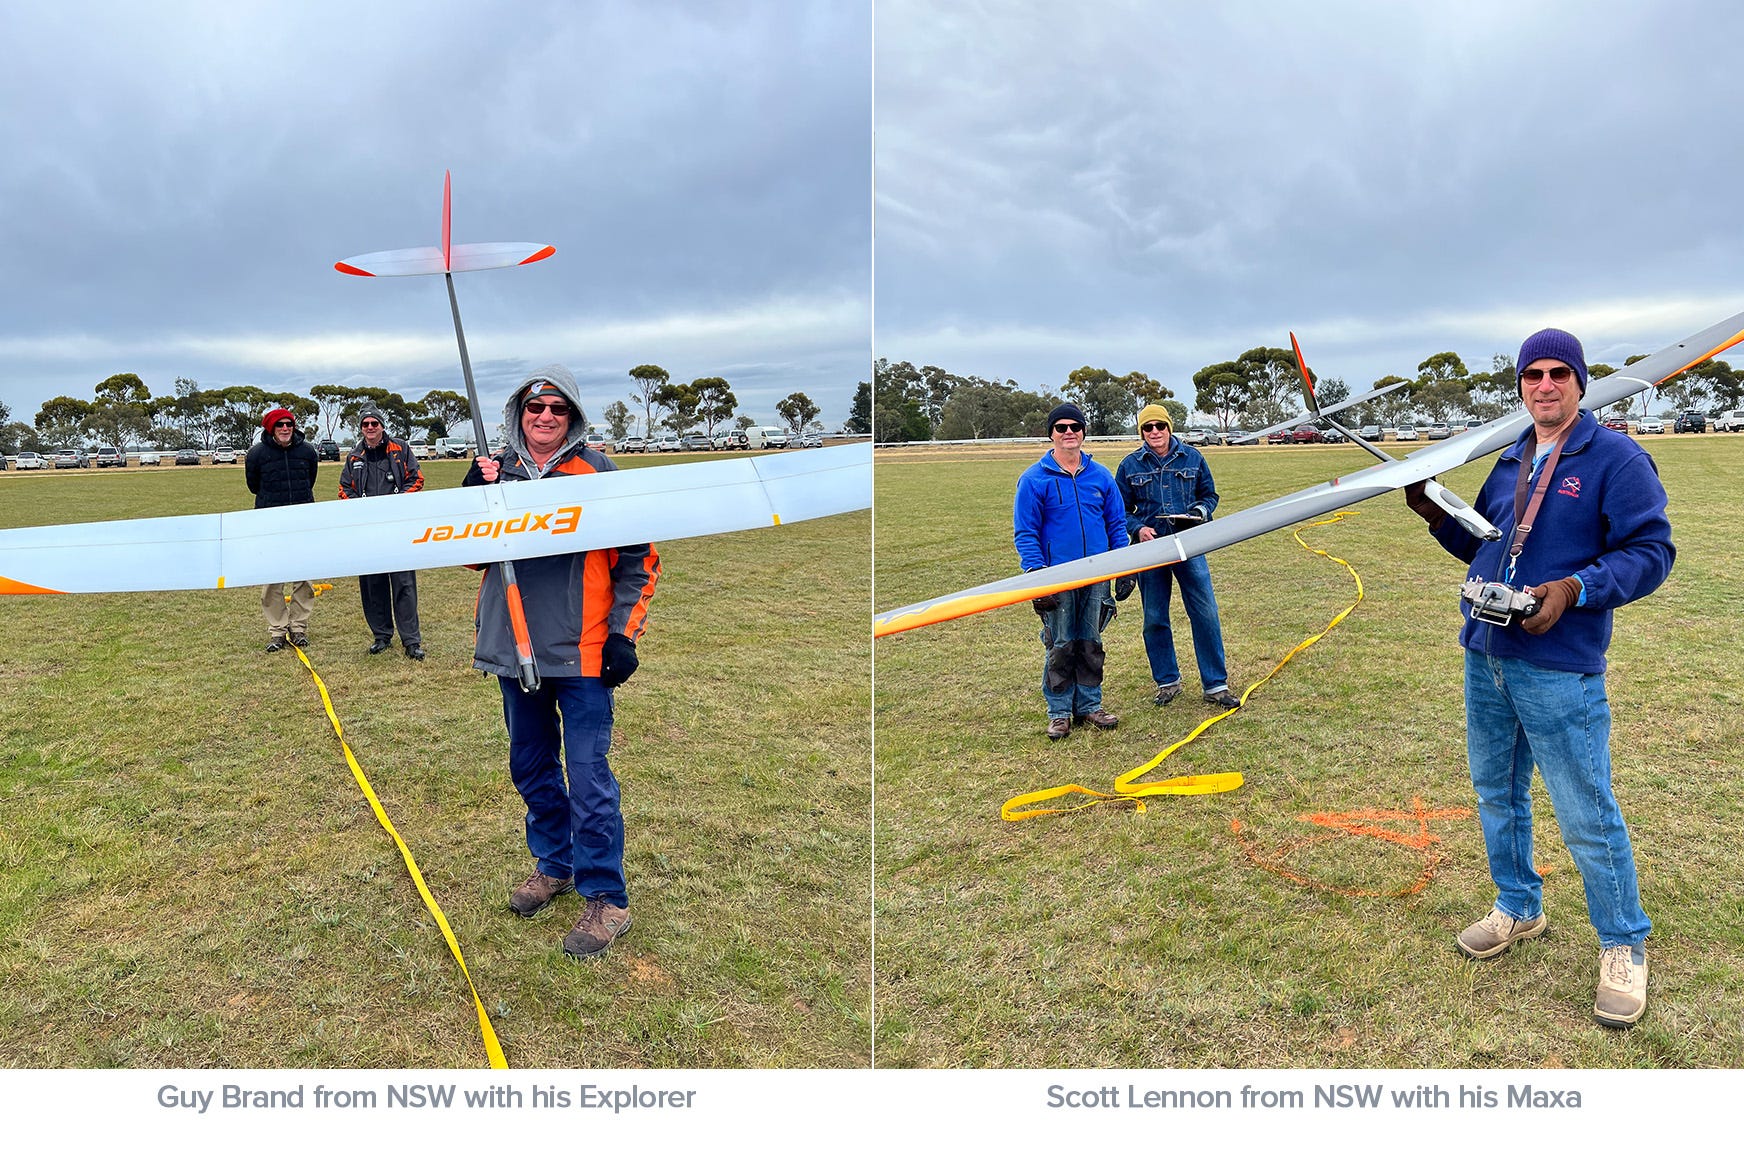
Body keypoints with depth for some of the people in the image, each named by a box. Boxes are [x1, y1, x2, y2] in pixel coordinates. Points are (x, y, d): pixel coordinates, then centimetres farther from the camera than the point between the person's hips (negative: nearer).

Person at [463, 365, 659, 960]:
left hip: (581, 651, -5)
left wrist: (624, 632, -7)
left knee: (588, 776, -4)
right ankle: (554, 864, 37)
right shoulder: (496, 470, 7)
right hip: (516, 648, 5)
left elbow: (638, 558, -1)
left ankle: (606, 898, 8)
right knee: (531, 766, 17)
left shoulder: (598, 473, -5)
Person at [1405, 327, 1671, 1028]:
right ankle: (1518, 909, 38)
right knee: (1496, 793, 18)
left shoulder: (1617, 459, -7)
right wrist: (1437, 516, 5)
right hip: (1485, 658, 7)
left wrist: (1574, 589, -24)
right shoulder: (1509, 462, 13)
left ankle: (1623, 947, 20)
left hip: (1558, 670, -7)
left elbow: (1650, 551, -11)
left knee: (1587, 817, 0)